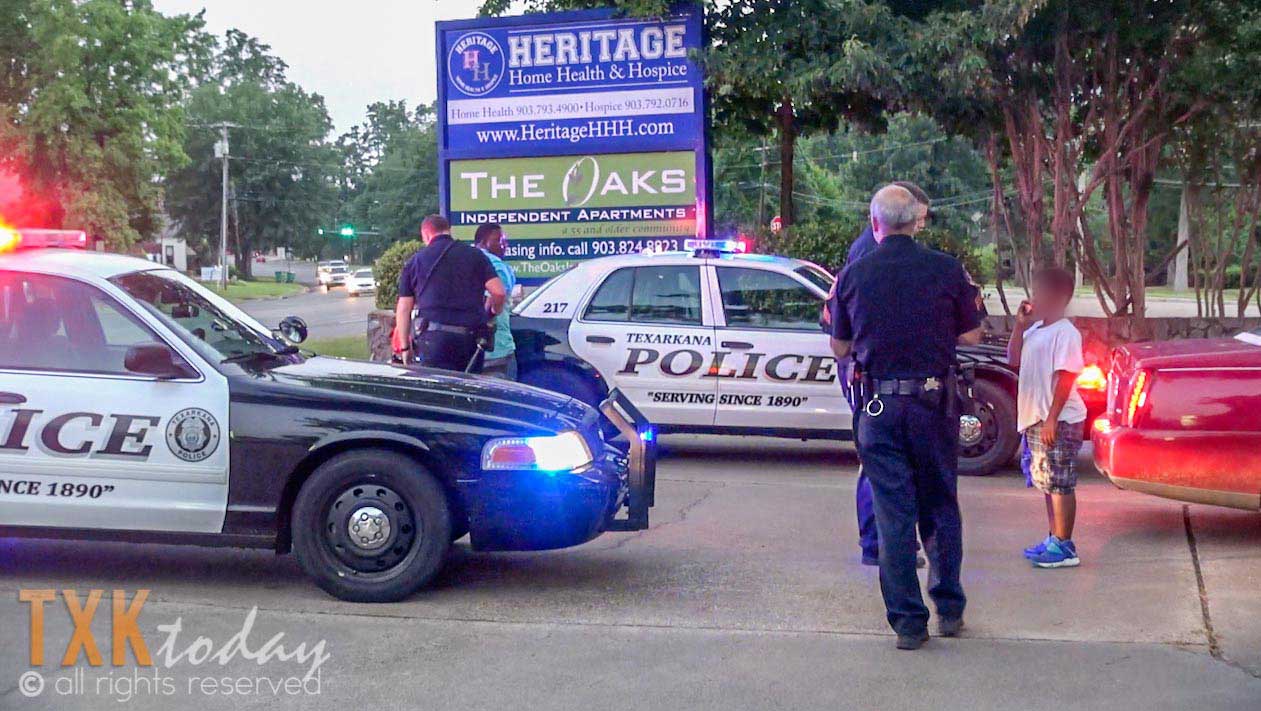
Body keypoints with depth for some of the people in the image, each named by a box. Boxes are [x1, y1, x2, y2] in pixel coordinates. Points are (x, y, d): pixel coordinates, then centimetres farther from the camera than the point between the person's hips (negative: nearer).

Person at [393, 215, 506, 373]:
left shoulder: (415, 261, 12)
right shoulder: (474, 254, 11)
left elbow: (404, 309, 10)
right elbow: (499, 292, 1)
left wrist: (405, 347, 16)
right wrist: (491, 313, 21)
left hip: (434, 337, -1)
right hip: (471, 336, 1)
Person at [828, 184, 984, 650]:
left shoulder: (854, 275, -2)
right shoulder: (947, 270, -4)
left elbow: (840, 347, 6)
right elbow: (971, 336, 3)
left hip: (880, 405, 0)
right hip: (935, 401, 0)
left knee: (894, 513, 5)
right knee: (940, 507, 15)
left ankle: (908, 621, 6)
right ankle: (949, 609, 22)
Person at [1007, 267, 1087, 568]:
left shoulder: (1065, 333, -14)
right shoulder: (1035, 330, 13)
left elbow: (1066, 377, -19)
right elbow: (1014, 359, 17)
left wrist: (1052, 418, -22)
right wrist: (1020, 324, 8)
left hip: (1058, 421, -9)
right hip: (1036, 419, 9)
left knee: (1060, 484, -5)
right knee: (1047, 483, 15)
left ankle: (1064, 547, -1)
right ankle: (1053, 539, 24)